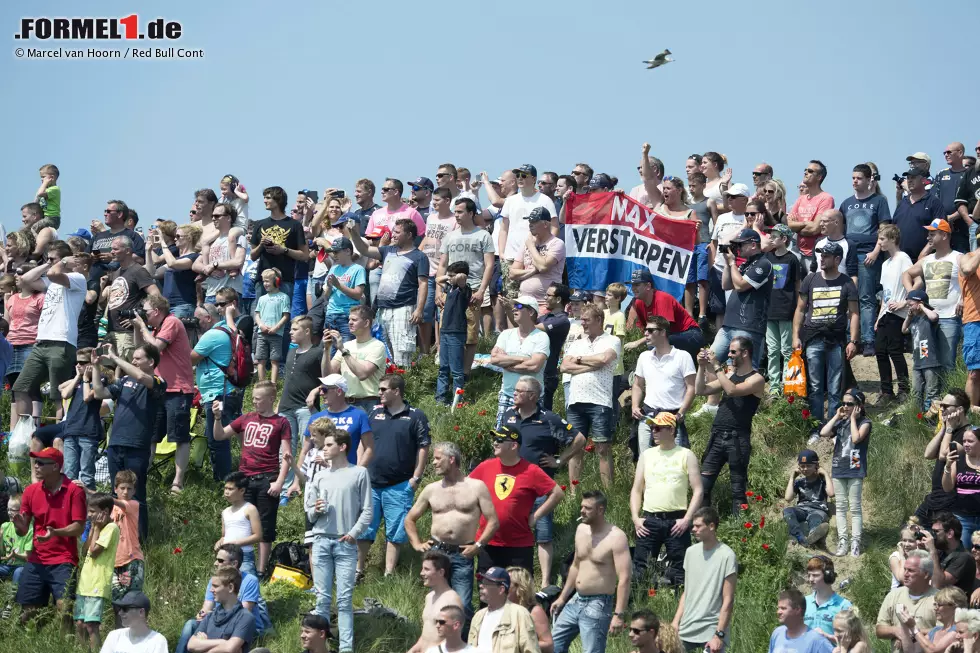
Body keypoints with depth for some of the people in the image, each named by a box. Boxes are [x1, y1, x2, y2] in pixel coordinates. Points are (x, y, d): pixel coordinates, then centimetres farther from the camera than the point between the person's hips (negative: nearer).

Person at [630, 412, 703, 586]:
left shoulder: (686, 455, 4)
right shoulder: (646, 455, 13)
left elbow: (698, 490, 1)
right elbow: (636, 490, 14)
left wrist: (687, 519, -9)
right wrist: (635, 518, 0)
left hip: (676, 521, -2)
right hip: (649, 520, 2)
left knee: (680, 571, -4)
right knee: (639, 569, -5)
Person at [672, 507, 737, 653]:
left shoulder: (726, 556, -9)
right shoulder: (691, 552, 11)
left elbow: (728, 600, -10)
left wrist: (719, 635, -13)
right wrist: (676, 621, 9)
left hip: (711, 630, -6)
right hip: (686, 630, 6)